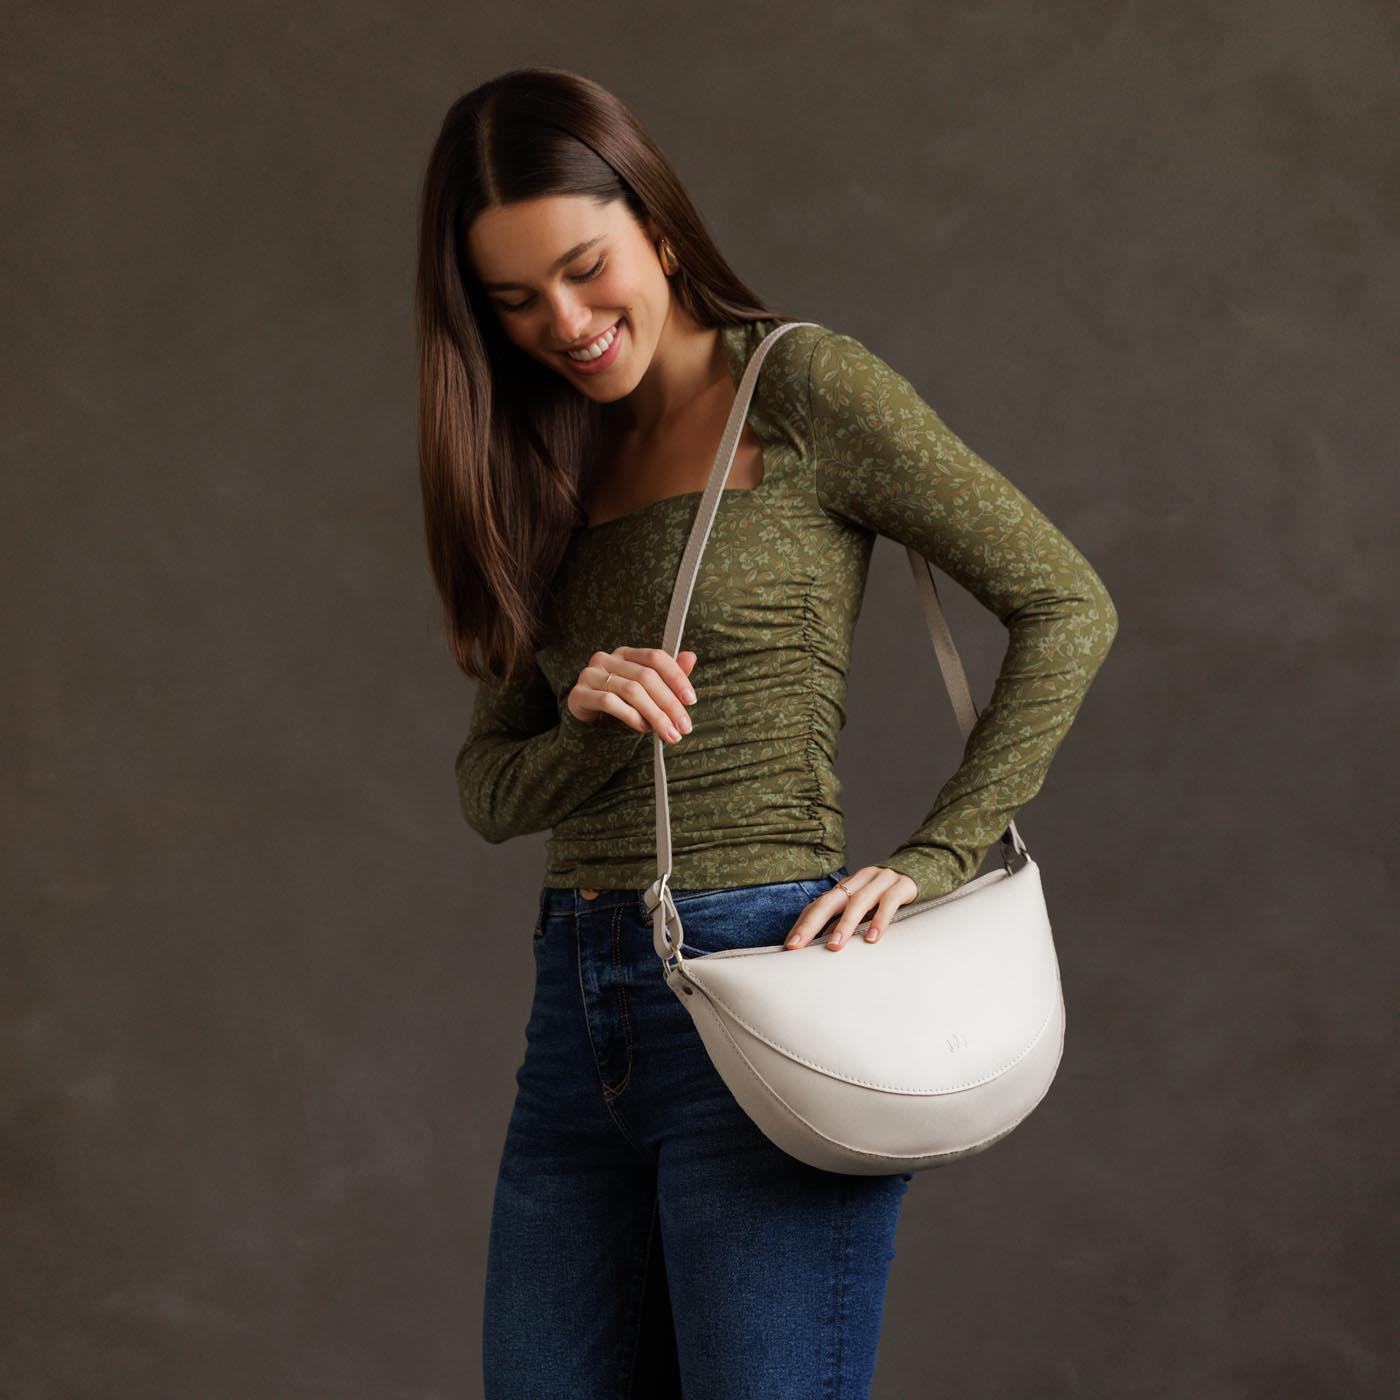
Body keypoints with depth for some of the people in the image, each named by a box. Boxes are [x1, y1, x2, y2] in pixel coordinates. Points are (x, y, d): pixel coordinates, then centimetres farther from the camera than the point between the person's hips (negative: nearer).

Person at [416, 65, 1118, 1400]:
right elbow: (487, 785, 13)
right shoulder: (547, 469, 16)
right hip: (577, 1010, 7)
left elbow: (1065, 607, -5)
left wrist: (933, 859, -12)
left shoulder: (799, 387, -4)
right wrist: (590, 729, -9)